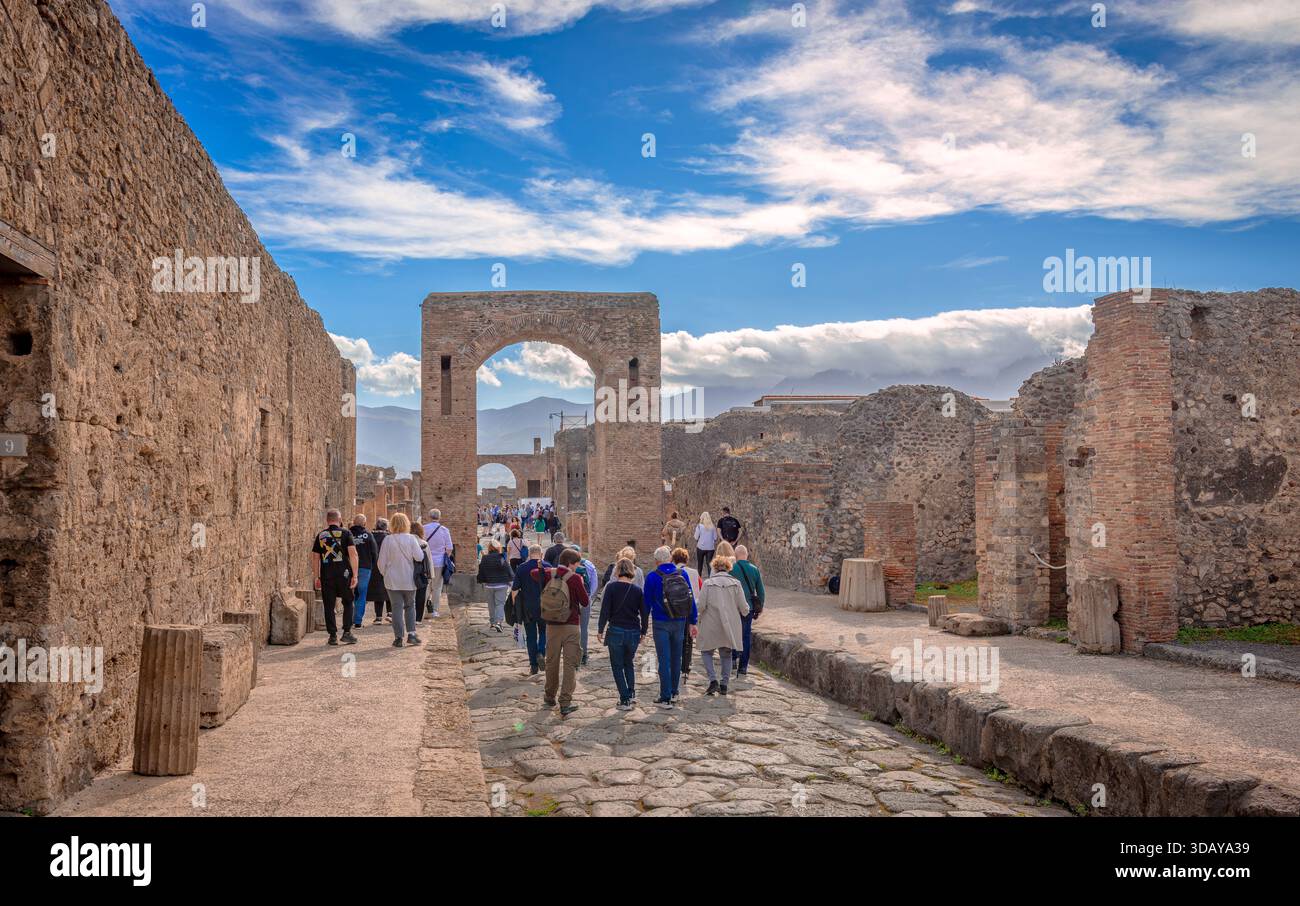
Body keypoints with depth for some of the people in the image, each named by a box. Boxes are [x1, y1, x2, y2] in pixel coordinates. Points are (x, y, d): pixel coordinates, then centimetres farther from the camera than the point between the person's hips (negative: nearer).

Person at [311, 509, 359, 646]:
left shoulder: (320, 535, 8)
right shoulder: (346, 533, -1)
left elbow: (315, 557, 9)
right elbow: (353, 554, -9)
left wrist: (317, 577, 15)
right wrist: (355, 575, -7)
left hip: (326, 575, 2)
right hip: (343, 573, -2)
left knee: (329, 606, 7)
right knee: (348, 603, 11)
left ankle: (333, 636, 8)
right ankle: (347, 632, 5)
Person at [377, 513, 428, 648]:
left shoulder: (388, 540, -7)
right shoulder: (411, 539, -8)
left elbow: (381, 562, -4)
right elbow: (419, 557, -12)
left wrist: (385, 574, 13)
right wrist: (422, 546, 6)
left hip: (393, 581, 0)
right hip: (409, 580, 1)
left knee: (397, 608, 4)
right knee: (410, 606, 16)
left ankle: (399, 638, 3)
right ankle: (411, 634, 7)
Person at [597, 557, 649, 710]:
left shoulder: (612, 588, -9)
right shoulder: (637, 590, 0)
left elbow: (605, 610, -9)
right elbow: (644, 613, 4)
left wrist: (600, 630, 0)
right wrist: (643, 631, 15)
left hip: (616, 631, -3)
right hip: (634, 632, 3)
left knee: (617, 666, 7)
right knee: (629, 663, 24)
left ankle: (625, 700, 4)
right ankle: (631, 694, 23)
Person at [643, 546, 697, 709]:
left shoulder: (652, 577, -10)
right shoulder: (682, 574, 1)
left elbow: (647, 602, -5)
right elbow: (691, 598, 5)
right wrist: (692, 622, 13)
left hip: (661, 623, -4)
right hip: (680, 622, 4)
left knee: (664, 660, 0)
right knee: (676, 658, 17)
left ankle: (665, 698, 1)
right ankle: (675, 692, 29)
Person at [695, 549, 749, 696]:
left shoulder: (708, 583, -8)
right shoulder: (735, 583, -2)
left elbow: (701, 605, -12)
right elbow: (743, 607, -2)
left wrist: (700, 617, 9)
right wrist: (745, 612, 21)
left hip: (711, 625, -2)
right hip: (730, 626, 2)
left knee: (706, 651, 14)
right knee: (726, 654, 16)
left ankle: (713, 680, -2)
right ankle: (724, 685, 16)